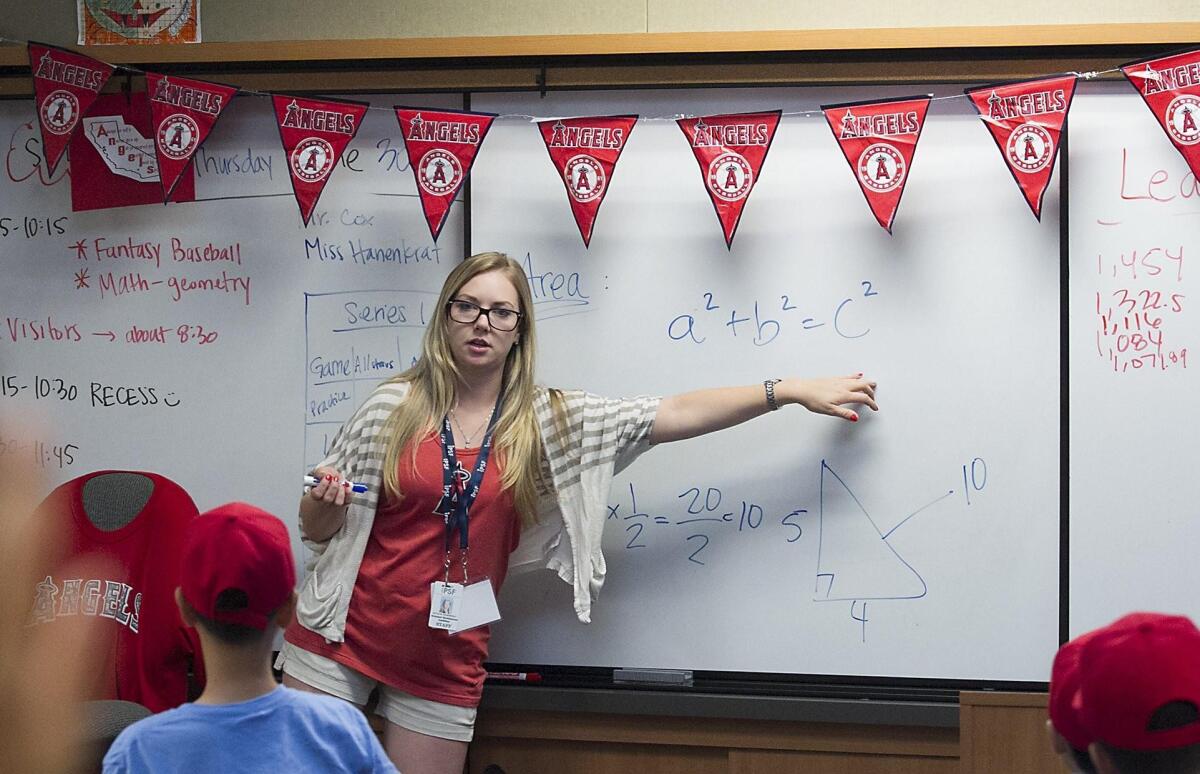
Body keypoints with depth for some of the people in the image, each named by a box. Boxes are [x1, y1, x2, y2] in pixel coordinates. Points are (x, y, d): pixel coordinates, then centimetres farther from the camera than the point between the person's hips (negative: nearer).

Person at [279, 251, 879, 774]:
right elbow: (317, 529, 4)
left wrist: (790, 391, -6)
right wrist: (324, 503, -19)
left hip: (446, 668, 1)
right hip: (342, 639, -1)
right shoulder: (395, 407, -2)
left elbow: (674, 415, -2)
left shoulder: (547, 422, 1)